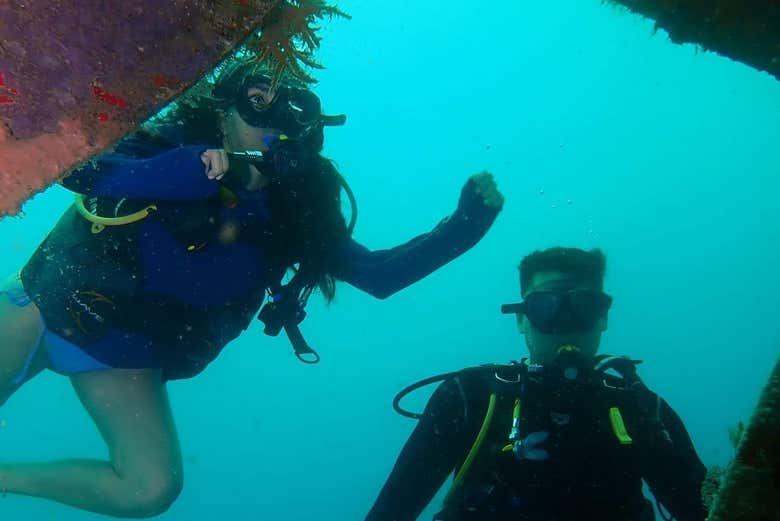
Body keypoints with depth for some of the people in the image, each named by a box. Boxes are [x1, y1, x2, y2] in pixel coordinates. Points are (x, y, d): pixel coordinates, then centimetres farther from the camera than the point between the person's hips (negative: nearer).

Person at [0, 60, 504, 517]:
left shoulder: (293, 216, -7)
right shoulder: (175, 143, -14)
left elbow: (380, 274, -5)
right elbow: (78, 172, -29)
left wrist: (466, 223, -15)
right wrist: (191, 170, -42)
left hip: (126, 359, 2)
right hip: (48, 306, -2)